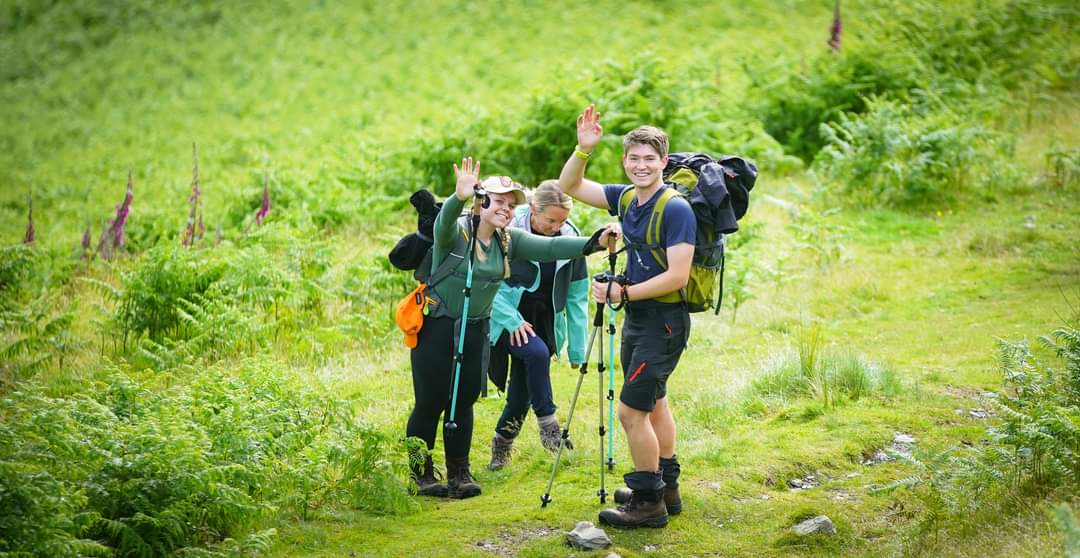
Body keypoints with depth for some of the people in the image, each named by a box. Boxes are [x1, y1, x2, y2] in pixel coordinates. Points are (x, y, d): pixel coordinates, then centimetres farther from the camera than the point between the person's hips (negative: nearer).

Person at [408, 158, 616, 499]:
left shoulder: (508, 240, 1)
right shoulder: (456, 232, -15)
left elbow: (549, 247, -11)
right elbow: (444, 221, -39)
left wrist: (593, 243, -27)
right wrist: (460, 197, -62)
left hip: (475, 330, 5)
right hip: (436, 327, -5)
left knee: (464, 401, 9)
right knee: (430, 403, 0)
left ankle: (458, 473, 19)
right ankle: (420, 474, 13)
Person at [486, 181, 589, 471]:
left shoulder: (570, 237, -4)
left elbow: (577, 297, 0)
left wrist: (577, 349, -1)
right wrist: (512, 321, -22)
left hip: (544, 322, 4)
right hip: (508, 319, -4)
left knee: (522, 390, 2)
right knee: (536, 352, -31)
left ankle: (502, 443, 26)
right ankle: (547, 422, -17)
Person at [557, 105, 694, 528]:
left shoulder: (675, 209, -20)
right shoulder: (627, 199, 4)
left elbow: (677, 276, -25)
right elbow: (569, 187, 9)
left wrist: (622, 293, -21)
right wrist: (583, 149, -7)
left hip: (664, 320, -9)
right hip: (638, 317, 9)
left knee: (631, 410, -10)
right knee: (654, 402, 20)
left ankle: (649, 502, 1)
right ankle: (666, 489, 34)